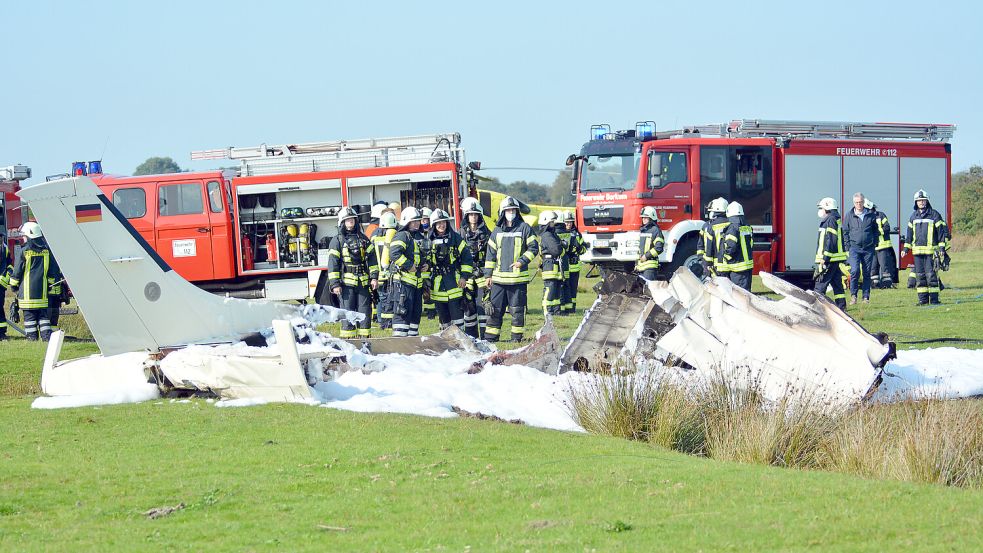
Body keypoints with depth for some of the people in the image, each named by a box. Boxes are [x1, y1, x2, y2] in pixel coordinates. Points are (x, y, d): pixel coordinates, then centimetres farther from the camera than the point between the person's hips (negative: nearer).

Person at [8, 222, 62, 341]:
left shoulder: (25, 251, -9)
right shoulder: (46, 250, 3)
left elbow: (18, 270, -4)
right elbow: (53, 269, 9)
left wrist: (14, 285, 9)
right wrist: (50, 284, 19)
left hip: (27, 290, -4)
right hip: (42, 290, 4)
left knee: (29, 315, 0)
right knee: (43, 314, 9)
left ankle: (31, 336, -2)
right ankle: (46, 335, 3)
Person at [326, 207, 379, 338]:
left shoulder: (363, 239, 13)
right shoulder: (337, 241, 1)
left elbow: (372, 258, 13)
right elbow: (332, 263, -3)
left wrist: (374, 277, 3)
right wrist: (335, 284, -10)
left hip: (363, 282, 4)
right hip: (346, 283, -3)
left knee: (365, 311, 3)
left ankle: (365, 338, 9)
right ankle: (348, 339, 0)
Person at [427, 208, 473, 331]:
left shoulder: (456, 238, 1)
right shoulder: (430, 241, 6)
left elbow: (466, 258, 4)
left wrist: (464, 276, -4)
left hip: (454, 283, -3)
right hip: (437, 284, 3)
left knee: (457, 313, -8)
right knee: (443, 315, 8)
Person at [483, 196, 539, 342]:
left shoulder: (524, 228, 1)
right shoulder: (497, 231, 12)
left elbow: (534, 248, 1)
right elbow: (490, 253, 15)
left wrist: (522, 261, -12)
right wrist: (488, 275, 10)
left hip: (518, 277, -3)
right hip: (499, 277, 3)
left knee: (517, 309, 1)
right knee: (495, 308, 5)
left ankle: (517, 336, 10)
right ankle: (491, 337, 10)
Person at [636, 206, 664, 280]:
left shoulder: (655, 230, -6)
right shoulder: (642, 230, 19)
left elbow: (659, 248, -15)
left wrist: (646, 256, -15)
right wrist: (636, 264, 20)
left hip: (650, 265, -8)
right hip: (641, 265, 8)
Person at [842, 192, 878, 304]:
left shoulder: (871, 215, 7)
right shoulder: (849, 215, 4)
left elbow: (875, 230, 15)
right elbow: (845, 232, 8)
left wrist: (874, 243, 6)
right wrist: (847, 248, 2)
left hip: (868, 248, 1)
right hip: (854, 247, -1)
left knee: (867, 273, 4)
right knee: (855, 271, -16)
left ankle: (866, 296, 10)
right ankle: (853, 295, -7)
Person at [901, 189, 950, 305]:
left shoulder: (934, 215, -1)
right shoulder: (913, 216, 14)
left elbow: (943, 231, -1)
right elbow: (909, 234, 21)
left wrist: (942, 248, -7)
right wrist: (905, 248, 16)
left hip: (931, 250, -5)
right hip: (917, 251, 5)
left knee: (931, 275, -8)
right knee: (920, 276, 4)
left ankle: (934, 299, -3)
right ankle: (923, 299, 9)